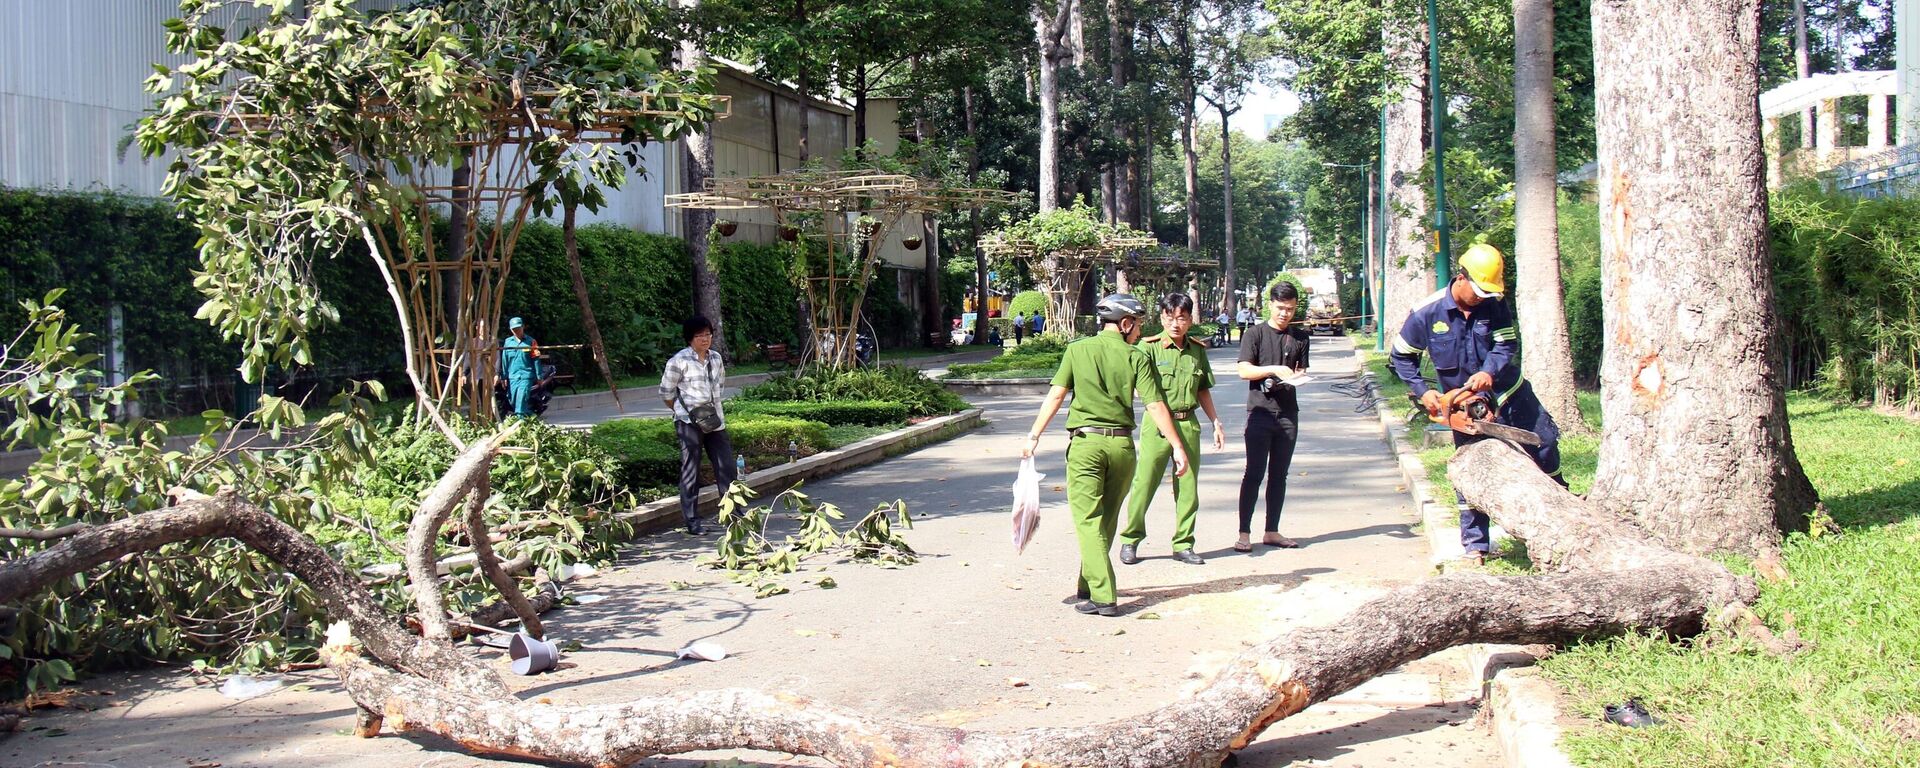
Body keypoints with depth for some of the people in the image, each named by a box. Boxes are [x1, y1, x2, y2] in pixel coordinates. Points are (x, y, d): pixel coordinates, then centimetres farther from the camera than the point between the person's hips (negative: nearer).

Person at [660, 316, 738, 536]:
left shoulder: (716, 358, 9)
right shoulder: (679, 361, -9)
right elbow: (666, 392, -2)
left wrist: (712, 406, 14)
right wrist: (685, 411, 3)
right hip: (690, 424, -6)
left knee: (727, 467, 7)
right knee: (690, 472, 0)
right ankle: (692, 522, 5)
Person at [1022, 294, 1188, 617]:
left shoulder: (1077, 350, 2)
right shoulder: (1137, 358, 1)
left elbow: (1056, 395, -3)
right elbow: (1156, 406, -4)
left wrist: (1034, 435, 0)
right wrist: (1178, 447, -1)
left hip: (1086, 442, -1)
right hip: (1122, 444, 1)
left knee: (1088, 521, -2)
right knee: (1106, 520, 16)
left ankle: (1103, 597, -12)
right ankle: (1088, 587, 26)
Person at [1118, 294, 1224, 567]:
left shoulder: (1197, 350, 10)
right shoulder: (1149, 348, -5)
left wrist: (1216, 422, 17)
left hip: (1188, 424, 4)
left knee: (1188, 487, 6)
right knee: (1144, 484, -1)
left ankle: (1183, 544, 17)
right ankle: (1130, 540, 13)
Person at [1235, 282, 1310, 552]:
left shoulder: (1300, 337, 12)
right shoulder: (1254, 334, 0)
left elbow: (1302, 372, 15)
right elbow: (1244, 370, -8)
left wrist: (1298, 376, -9)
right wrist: (1274, 370, -20)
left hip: (1288, 413, 4)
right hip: (1260, 410, -4)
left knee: (1279, 475, 8)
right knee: (1254, 474, -6)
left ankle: (1271, 531, 14)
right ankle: (1244, 533, -4)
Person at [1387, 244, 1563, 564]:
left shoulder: (1495, 306, -12)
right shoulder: (1427, 313, -16)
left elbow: (1507, 345, -17)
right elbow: (1401, 356, -6)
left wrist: (1489, 372, -37)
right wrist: (1422, 391, -13)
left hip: (1508, 391, 2)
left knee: (1546, 439, 5)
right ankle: (1475, 544, 6)